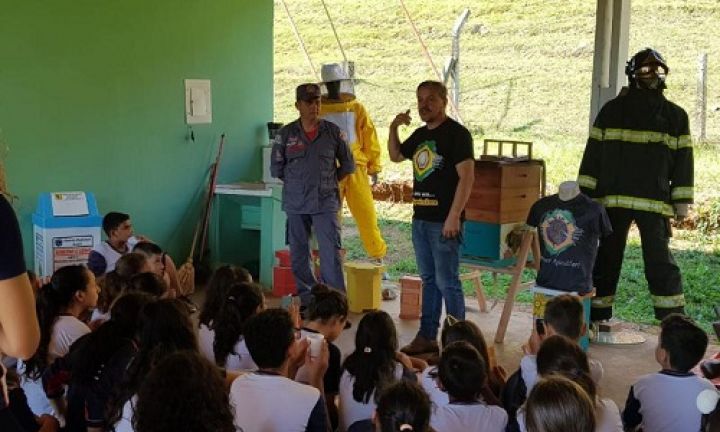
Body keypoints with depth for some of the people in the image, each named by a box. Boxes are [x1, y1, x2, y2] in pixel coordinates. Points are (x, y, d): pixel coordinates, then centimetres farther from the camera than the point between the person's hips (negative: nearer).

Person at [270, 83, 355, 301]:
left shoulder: (333, 132, 2)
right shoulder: (286, 134, 2)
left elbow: (348, 166, 12)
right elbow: (276, 168, 9)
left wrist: (328, 181, 9)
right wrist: (296, 184, 7)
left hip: (325, 203, -1)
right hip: (295, 204, 2)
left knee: (331, 254, -8)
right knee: (298, 255, 7)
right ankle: (306, 300, 18)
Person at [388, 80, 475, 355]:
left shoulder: (456, 133, -9)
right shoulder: (420, 135, 15)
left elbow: (467, 177, -16)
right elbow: (396, 156, 30)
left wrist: (454, 217, -21)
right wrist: (393, 128, 12)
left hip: (444, 222, -8)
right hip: (420, 219, 8)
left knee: (447, 283, -5)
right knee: (429, 280, 14)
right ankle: (427, 337, 21)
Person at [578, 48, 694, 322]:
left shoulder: (675, 116, 6)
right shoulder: (612, 110, 6)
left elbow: (682, 160, 6)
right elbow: (593, 153, 6)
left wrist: (681, 201, 0)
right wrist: (585, 194, 2)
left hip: (655, 202, -1)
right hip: (613, 200, 1)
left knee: (660, 260, -5)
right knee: (607, 257, 8)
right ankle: (597, 316, 17)